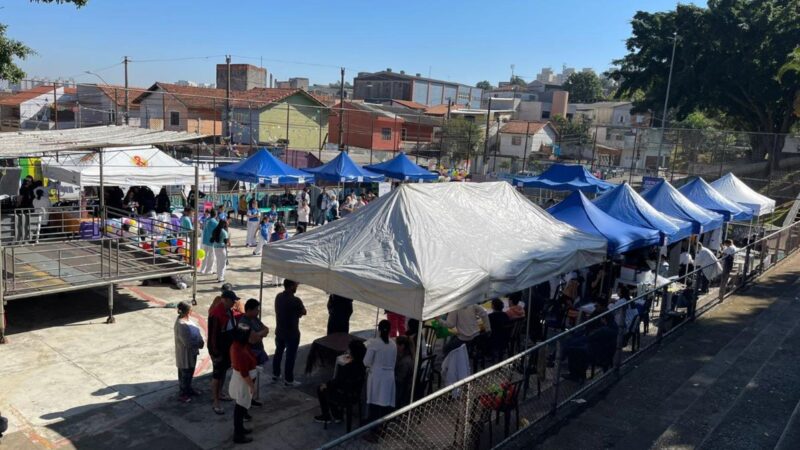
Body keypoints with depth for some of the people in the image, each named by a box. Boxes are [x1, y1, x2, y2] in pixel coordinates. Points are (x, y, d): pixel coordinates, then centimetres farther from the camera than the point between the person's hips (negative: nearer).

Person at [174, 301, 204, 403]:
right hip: (185, 353, -9)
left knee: (190, 372, 24)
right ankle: (182, 394, 25)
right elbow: (188, 342, -30)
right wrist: (200, 343, -15)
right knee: (184, 374, 9)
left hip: (191, 352, 9)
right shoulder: (181, 324, -30)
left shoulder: (186, 319, -1)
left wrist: (200, 342, -6)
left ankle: (188, 389, 41)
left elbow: (194, 332, 10)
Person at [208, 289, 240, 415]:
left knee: (224, 371, 22)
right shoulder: (215, 314, -27)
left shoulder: (229, 310, 1)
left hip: (228, 347, 9)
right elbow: (213, 334, -25)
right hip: (219, 349, -9)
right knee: (217, 374, 1)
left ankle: (219, 394, 39)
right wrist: (215, 353, -22)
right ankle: (215, 403, 11)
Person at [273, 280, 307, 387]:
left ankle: (275, 375, 34)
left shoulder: (278, 296, -2)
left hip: (279, 331, 7)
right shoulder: (295, 300, -25)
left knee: (278, 353, 21)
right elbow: (303, 312, -8)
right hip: (292, 334, -7)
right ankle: (288, 380, 15)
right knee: (290, 356, 6)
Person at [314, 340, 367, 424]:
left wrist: (326, 385, -1)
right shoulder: (361, 364, -6)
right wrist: (347, 363, 2)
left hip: (345, 396, -8)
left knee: (321, 390, 13)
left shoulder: (347, 368, -30)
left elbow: (336, 382, -18)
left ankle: (326, 417, 27)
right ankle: (336, 415, 32)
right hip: (355, 394, 8)